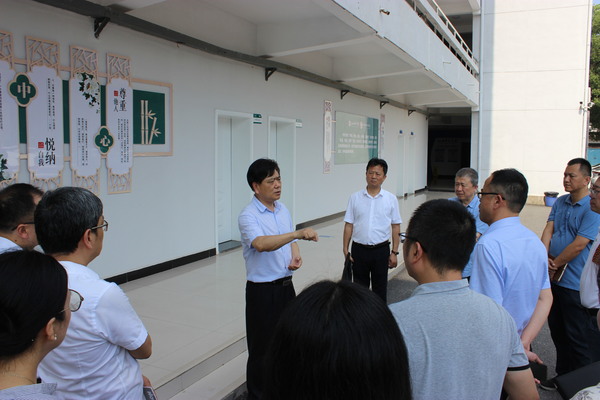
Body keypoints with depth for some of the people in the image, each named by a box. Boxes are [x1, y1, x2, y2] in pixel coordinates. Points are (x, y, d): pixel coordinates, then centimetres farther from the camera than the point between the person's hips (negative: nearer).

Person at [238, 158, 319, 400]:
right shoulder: (248, 216, -17)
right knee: (262, 348, 5)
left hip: (286, 286, 7)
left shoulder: (283, 210, 6)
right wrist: (298, 233, -45)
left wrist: (296, 256, -4)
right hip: (263, 290, -7)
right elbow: (262, 244, -36)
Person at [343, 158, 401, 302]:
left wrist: (394, 252, -2)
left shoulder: (391, 199, -1)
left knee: (380, 289, 10)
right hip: (359, 250, 1)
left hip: (381, 250, 0)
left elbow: (395, 227, 1)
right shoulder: (355, 198, 0)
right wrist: (345, 250, -1)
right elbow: (348, 225, 1)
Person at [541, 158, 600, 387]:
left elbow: (579, 245, -20)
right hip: (555, 279, 8)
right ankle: (563, 376, 35)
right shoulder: (560, 202, 8)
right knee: (557, 331, 18)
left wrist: (554, 265, -11)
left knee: (580, 338, 4)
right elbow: (548, 230, 3)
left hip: (576, 284, -8)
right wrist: (544, 258, -12)